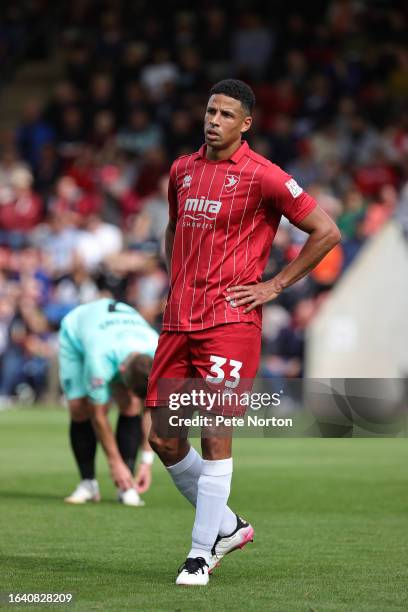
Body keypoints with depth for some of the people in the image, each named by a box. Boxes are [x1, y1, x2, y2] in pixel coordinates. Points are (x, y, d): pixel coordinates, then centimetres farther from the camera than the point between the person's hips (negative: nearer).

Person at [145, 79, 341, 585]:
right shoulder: (182, 170, 13)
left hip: (230, 320, -6)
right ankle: (226, 525, 22)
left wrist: (275, 285, -6)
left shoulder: (262, 177, -7)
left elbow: (326, 231, -5)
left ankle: (202, 553, 0)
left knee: (215, 435, -9)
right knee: (163, 438, 4)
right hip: (178, 320, 6)